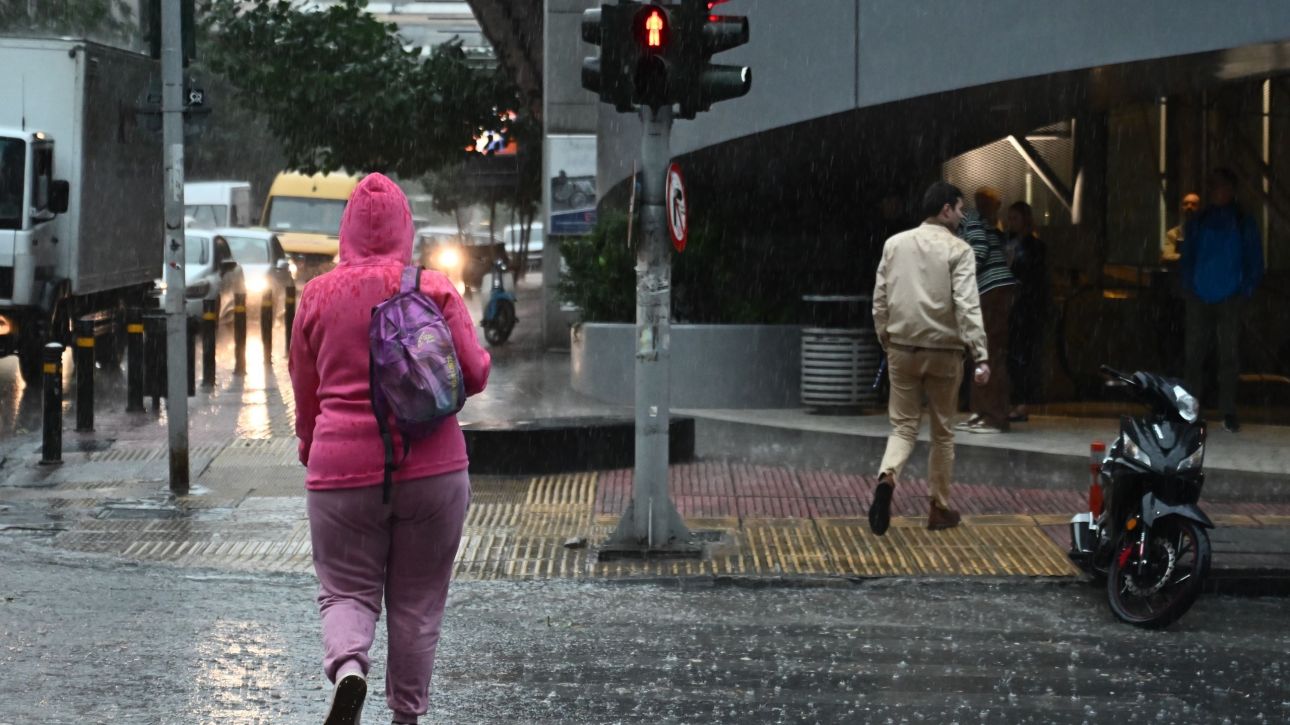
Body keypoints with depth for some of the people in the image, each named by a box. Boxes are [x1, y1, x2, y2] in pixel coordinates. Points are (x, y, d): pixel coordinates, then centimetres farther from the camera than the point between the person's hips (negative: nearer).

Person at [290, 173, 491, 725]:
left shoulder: (317, 295, 2)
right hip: (431, 467, 0)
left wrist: (311, 453, 27)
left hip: (342, 468, 0)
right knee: (417, 602, 11)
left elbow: (304, 395, 10)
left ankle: (347, 666, -21)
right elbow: (475, 374, -2)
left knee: (347, 592, 8)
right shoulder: (434, 288, -2)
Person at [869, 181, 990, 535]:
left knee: (904, 425, 8)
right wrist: (981, 356, -17)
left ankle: (887, 477, -21)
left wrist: (885, 340, 18)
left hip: (902, 349, 3)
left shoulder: (894, 244, 5)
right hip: (943, 350, -3)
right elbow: (967, 306, -16)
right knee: (942, 431, 11)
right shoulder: (958, 250, -8)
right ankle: (940, 508, 18)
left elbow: (880, 299, 7)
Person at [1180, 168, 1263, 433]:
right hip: (1200, 298, 2)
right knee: (1194, 353, 1)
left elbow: (1255, 262, 6)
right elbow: (1187, 257, 15)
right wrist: (1188, 286, 2)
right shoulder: (1198, 222, 10)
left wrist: (1246, 292, -5)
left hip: (1230, 299, -2)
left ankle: (1228, 411, 2)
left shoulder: (1244, 223, 5)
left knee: (1229, 356, -2)